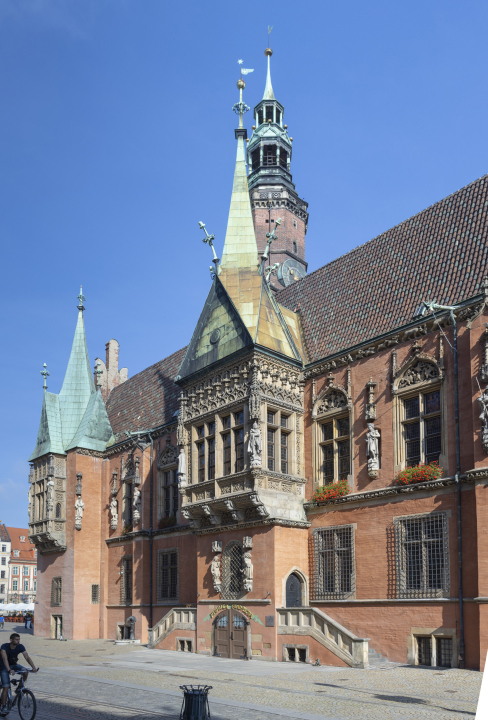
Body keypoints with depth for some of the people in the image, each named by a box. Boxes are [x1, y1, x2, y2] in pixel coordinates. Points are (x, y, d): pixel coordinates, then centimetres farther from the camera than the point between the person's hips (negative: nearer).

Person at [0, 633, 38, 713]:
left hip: (13, 665, 4)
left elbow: (27, 657, -21)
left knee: (26, 671, -23)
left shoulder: (20, 647, -15)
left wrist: (34, 667, -36)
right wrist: (9, 670, -54)